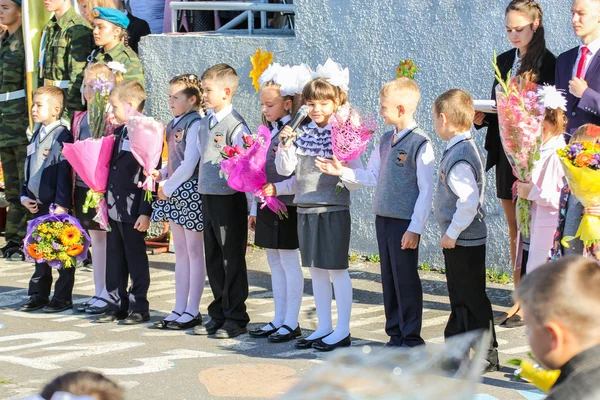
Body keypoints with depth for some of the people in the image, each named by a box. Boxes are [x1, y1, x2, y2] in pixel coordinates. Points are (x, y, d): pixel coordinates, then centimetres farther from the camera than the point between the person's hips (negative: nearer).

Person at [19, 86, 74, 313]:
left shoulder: (62, 136, -13)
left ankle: (63, 298, 6)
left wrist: (62, 204, -20)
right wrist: (25, 196, 9)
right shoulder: (37, 136, 14)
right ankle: (39, 295, 22)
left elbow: (65, 173, -17)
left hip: (57, 204, -8)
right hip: (38, 204, 8)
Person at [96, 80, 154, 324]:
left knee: (135, 258, 2)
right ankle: (117, 306, 21)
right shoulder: (119, 132, 12)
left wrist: (145, 212, -19)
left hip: (133, 210, -8)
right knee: (114, 258, 12)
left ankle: (139, 307, 11)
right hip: (114, 208, 8)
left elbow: (150, 176, -16)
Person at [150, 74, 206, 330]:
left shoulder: (195, 124, -15)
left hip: (190, 192, -9)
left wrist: (168, 187, -12)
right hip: (174, 193, 9)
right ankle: (179, 309, 18)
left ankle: (192, 311, 6)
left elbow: (189, 164, -20)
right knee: (180, 251, 12)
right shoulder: (175, 124, 11)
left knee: (194, 251, 0)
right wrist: (161, 174, 1)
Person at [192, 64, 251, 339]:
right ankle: (218, 315, 22)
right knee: (213, 259, 13)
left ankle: (236, 318, 8)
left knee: (232, 259, 0)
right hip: (207, 197, 8)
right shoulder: (205, 123, 12)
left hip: (229, 199, -8)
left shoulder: (236, 125, -13)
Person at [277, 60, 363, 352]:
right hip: (306, 209, 6)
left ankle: (342, 331, 8)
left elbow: (356, 182, -9)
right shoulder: (302, 134, 7)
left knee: (337, 270, 0)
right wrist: (285, 145, -9)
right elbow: (285, 169, 5)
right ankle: (324, 327, 22)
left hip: (334, 210, -6)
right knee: (316, 271, 12)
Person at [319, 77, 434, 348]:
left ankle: (411, 338, 8)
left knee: (406, 280, -1)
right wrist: (342, 171, 7)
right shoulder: (386, 140, 11)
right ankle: (395, 334, 20)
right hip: (383, 218, 8)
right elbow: (373, 176, 18)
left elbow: (426, 190, -13)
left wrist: (415, 227, -15)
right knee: (389, 278, 11)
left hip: (405, 223, -7)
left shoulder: (420, 143, -13)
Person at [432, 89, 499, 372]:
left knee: (472, 297, -2)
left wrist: (452, 233, -21)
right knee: (459, 296, 18)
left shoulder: (459, 157, -23)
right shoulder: (459, 149, 9)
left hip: (464, 240, -10)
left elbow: (469, 201, -30)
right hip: (461, 239, 10)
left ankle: (487, 354, 6)